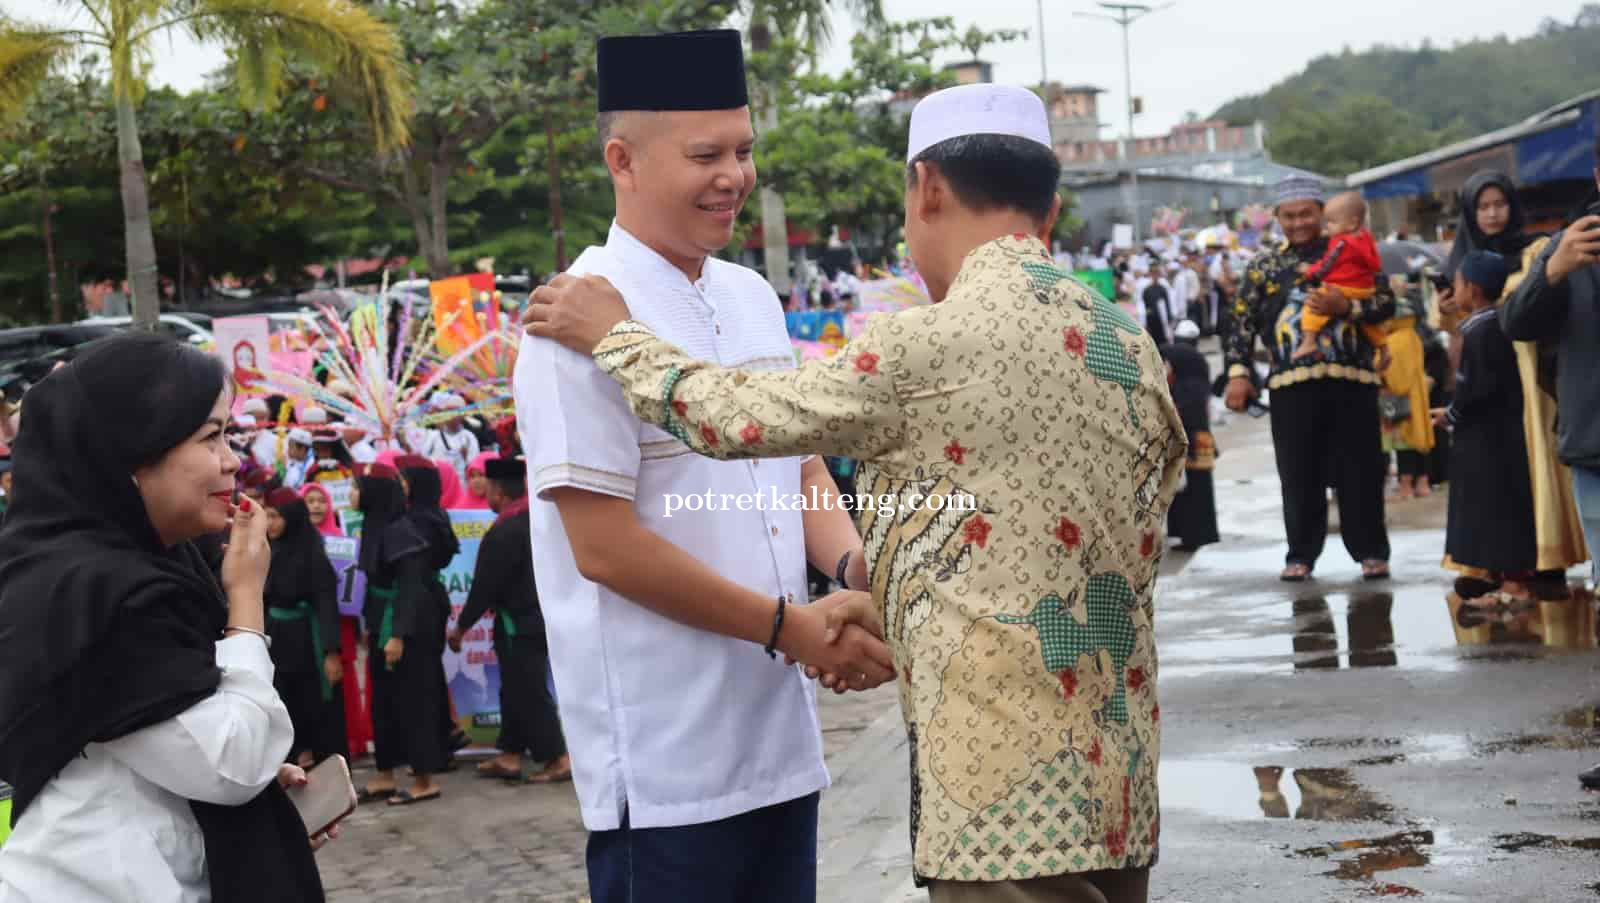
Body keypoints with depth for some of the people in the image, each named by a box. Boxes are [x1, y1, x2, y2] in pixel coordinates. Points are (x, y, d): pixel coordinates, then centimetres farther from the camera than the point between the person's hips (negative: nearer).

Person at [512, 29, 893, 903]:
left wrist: (860, 574, -3)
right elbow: (605, 546, -17)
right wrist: (790, 626, -13)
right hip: (664, 764, -7)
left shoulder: (752, 298, 10)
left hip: (781, 738, 7)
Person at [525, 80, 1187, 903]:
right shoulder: (1132, 348, 8)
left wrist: (612, 334, 13)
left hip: (1011, 794, -7)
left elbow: (736, 415, -4)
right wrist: (892, 616, 22)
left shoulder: (936, 345, -14)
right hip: (1119, 784, 7)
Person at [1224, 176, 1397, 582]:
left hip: (1351, 379, -1)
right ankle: (1301, 554, 12)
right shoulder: (1264, 265, 12)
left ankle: (1371, 551, 10)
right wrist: (1239, 372, -1)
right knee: (1299, 476, 3)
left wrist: (1345, 306, -13)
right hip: (1291, 383, 1)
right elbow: (1242, 322, 9)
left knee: (1361, 472, 1)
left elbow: (1386, 302, 3)